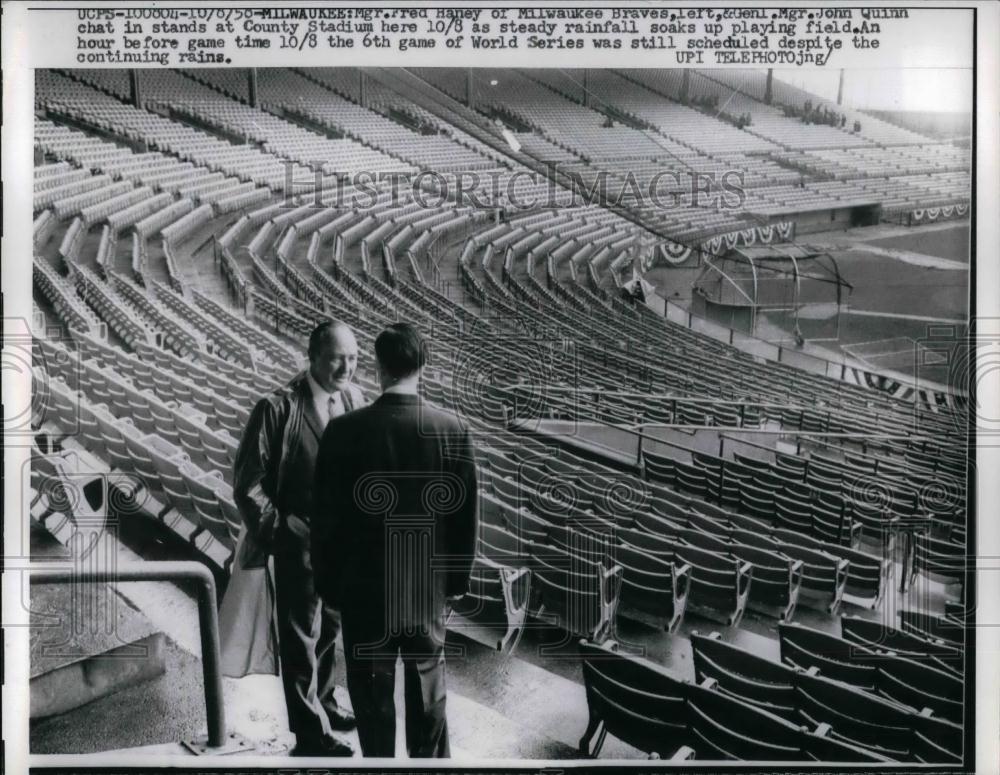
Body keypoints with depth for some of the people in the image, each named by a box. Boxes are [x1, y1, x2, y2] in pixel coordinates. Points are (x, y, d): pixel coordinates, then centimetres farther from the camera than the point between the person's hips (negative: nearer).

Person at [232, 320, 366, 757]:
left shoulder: (354, 399, -3)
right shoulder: (278, 409, -19)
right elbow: (248, 483, -13)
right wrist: (277, 530, -12)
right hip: (298, 542, -5)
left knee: (330, 627, 23)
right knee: (301, 635, 10)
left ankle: (320, 701, 45)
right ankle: (311, 733, 25)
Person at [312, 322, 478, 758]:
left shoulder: (343, 431, -17)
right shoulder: (453, 430, -12)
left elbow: (327, 518, -10)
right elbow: (465, 515, -5)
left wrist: (328, 585, 4)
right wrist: (458, 578, 9)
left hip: (365, 589, -2)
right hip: (429, 589, 2)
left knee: (372, 695, 15)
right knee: (428, 692, 21)